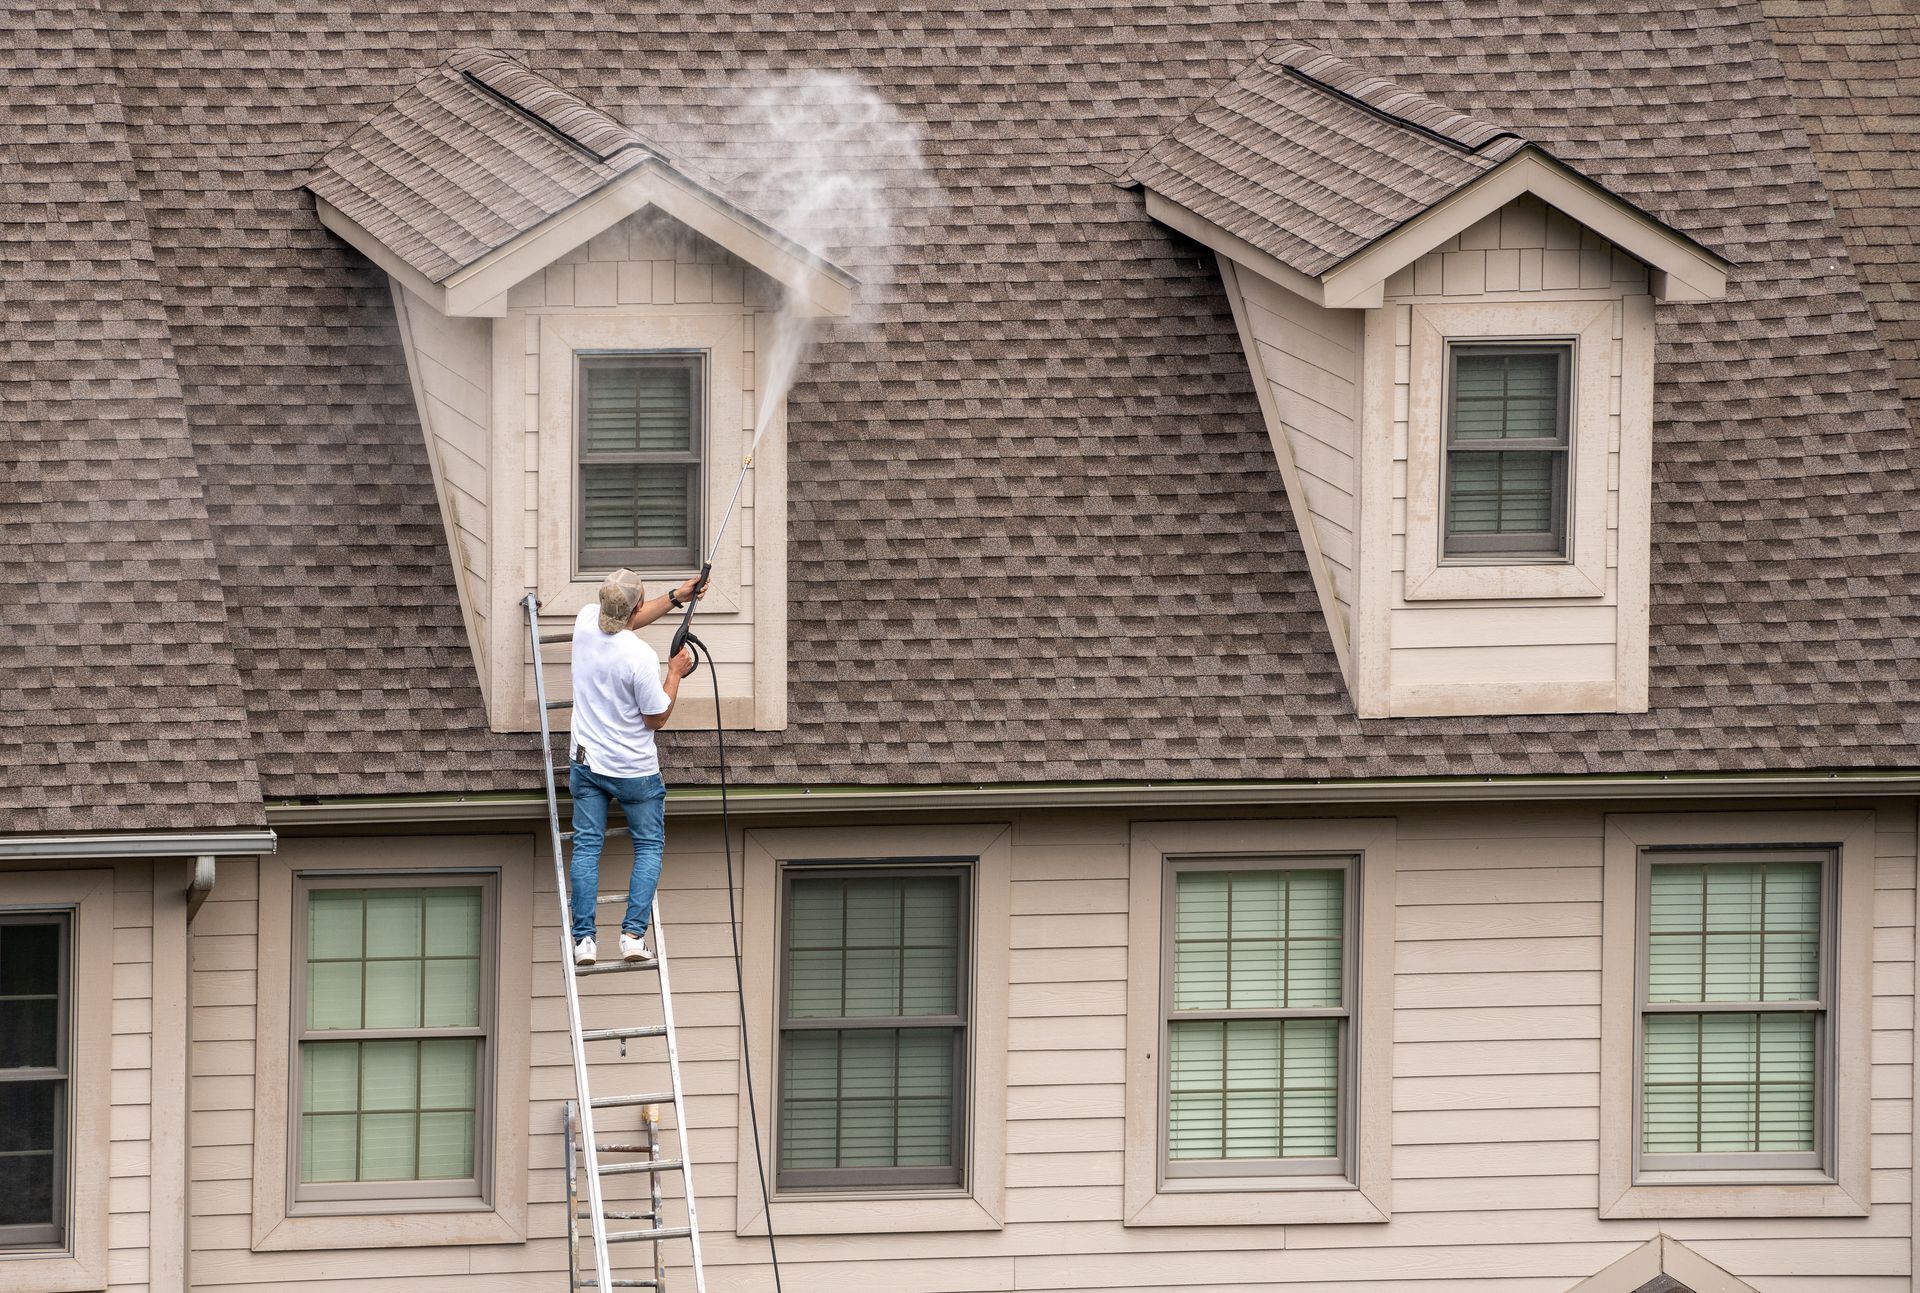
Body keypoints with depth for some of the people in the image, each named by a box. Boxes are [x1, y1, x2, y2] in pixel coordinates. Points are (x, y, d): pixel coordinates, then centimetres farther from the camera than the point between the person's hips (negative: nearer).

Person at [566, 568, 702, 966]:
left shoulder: (587, 620, -9)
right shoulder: (640, 656, -26)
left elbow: (626, 619, 15)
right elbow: (657, 719, -14)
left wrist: (675, 598, 18)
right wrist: (675, 674, -3)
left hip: (587, 763, 5)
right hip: (634, 769, -5)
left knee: (586, 846, 9)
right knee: (649, 846, 11)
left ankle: (584, 938, 1)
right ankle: (633, 934, -2)